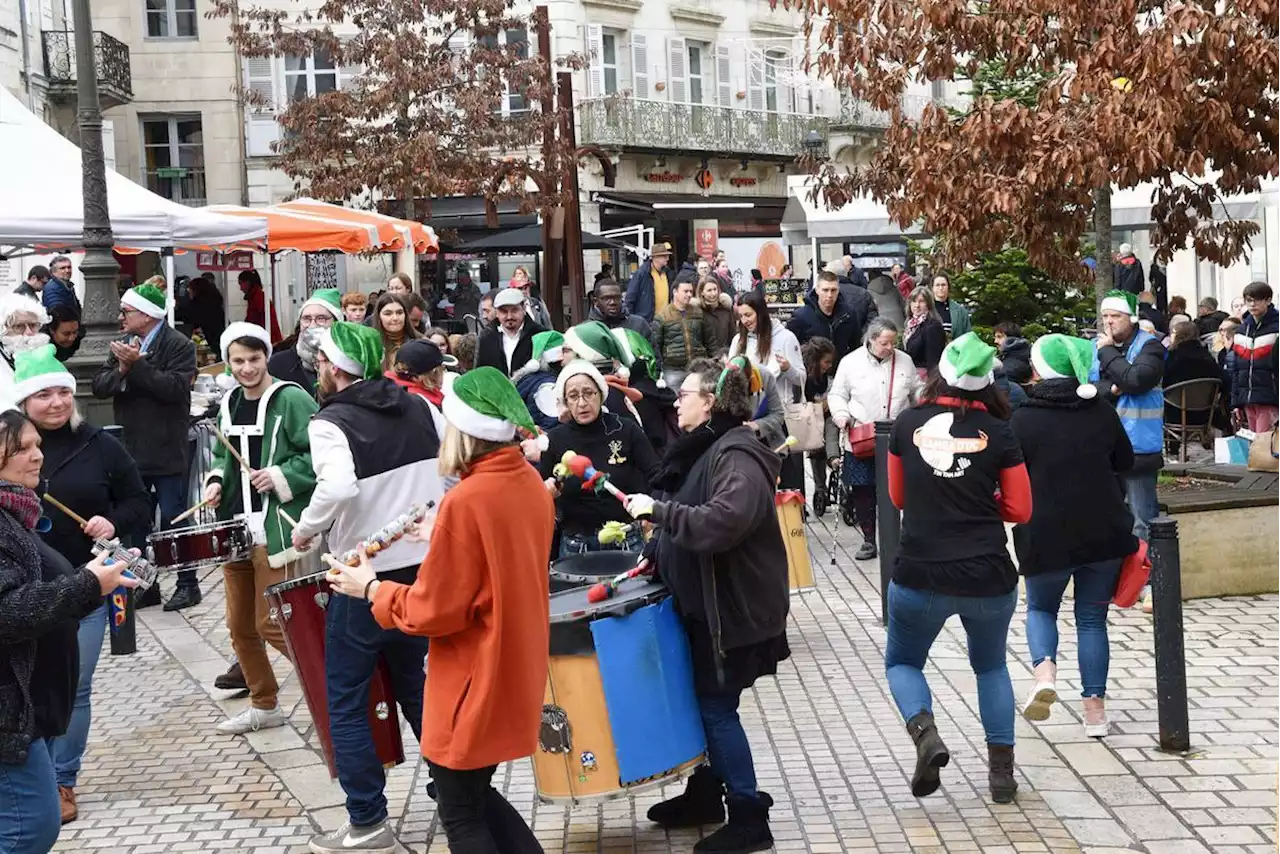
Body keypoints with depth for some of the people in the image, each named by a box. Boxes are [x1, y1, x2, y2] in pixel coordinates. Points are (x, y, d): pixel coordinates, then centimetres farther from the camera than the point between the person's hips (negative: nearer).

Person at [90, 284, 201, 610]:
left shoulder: (178, 345, -8)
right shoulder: (123, 344, 10)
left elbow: (174, 387, -21)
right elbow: (99, 386, 3)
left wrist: (137, 364, -21)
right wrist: (121, 370, -15)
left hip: (166, 452, -6)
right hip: (130, 449, 6)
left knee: (173, 520, 0)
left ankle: (188, 584, 12)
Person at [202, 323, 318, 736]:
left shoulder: (291, 400, -11)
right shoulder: (229, 405, 12)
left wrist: (282, 476, -21)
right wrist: (216, 481, 6)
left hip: (276, 530, -8)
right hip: (236, 530, 8)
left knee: (271, 624, -8)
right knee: (240, 625, 13)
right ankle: (264, 705, 28)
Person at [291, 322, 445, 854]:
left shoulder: (330, 422, -13)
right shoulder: (418, 409, 5)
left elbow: (338, 487, -31)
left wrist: (306, 530, -15)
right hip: (426, 567, 6)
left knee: (345, 703, 6)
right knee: (416, 687, 21)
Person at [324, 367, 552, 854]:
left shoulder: (464, 502, -24)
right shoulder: (530, 483, 0)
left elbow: (433, 612, -19)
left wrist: (371, 589, -5)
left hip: (475, 684, -8)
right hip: (514, 671, 8)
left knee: (461, 815, 9)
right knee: (475, 793, 24)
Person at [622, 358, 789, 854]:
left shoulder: (737, 454, -20)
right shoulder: (704, 449, 13)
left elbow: (723, 521, -35)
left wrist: (657, 510, -27)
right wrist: (655, 548, 11)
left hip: (733, 607, -9)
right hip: (703, 602, 9)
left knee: (717, 707, -3)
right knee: (699, 699, 17)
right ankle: (705, 794, 32)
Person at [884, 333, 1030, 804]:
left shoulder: (907, 424, 0)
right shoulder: (999, 433, -2)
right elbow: (1019, 509, 4)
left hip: (919, 575, -1)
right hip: (988, 577, 1)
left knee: (902, 662, 21)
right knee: (991, 666, 25)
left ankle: (924, 731, -6)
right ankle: (1001, 770, 22)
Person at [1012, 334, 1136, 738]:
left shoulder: (1023, 420, -10)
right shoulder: (1102, 412, 1)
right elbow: (1125, 462, 14)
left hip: (1045, 535, -2)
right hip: (1104, 531, 3)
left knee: (1040, 607, 19)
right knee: (1092, 617, 13)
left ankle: (1045, 671, -8)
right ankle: (1095, 708, 12)